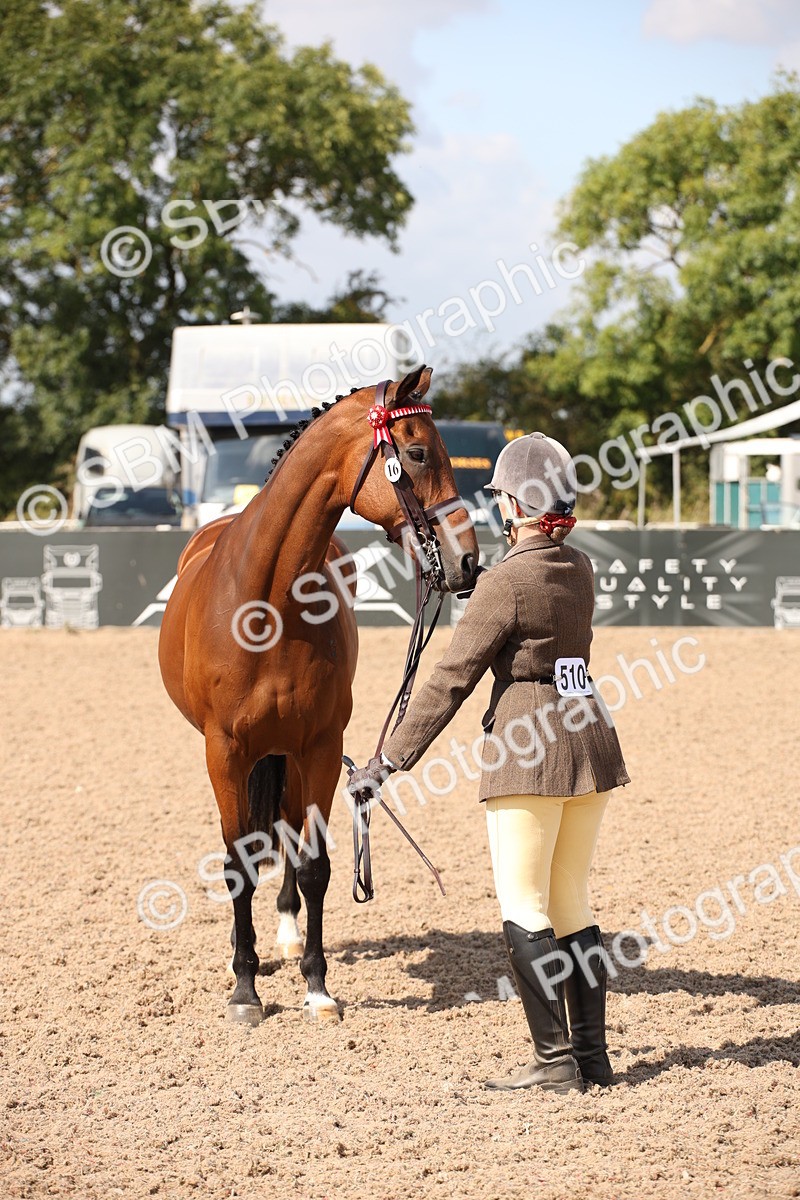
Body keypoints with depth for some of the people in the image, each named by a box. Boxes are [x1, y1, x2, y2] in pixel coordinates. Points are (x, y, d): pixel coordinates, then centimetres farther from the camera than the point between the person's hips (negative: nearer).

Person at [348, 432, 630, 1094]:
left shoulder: (505, 581, -13)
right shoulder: (580, 569, 8)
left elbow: (451, 679, -13)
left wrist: (391, 758, -10)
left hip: (528, 744, -8)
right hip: (590, 733, 8)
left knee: (524, 908, -1)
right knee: (572, 903, 13)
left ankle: (556, 1060, -3)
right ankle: (593, 1053, 13)